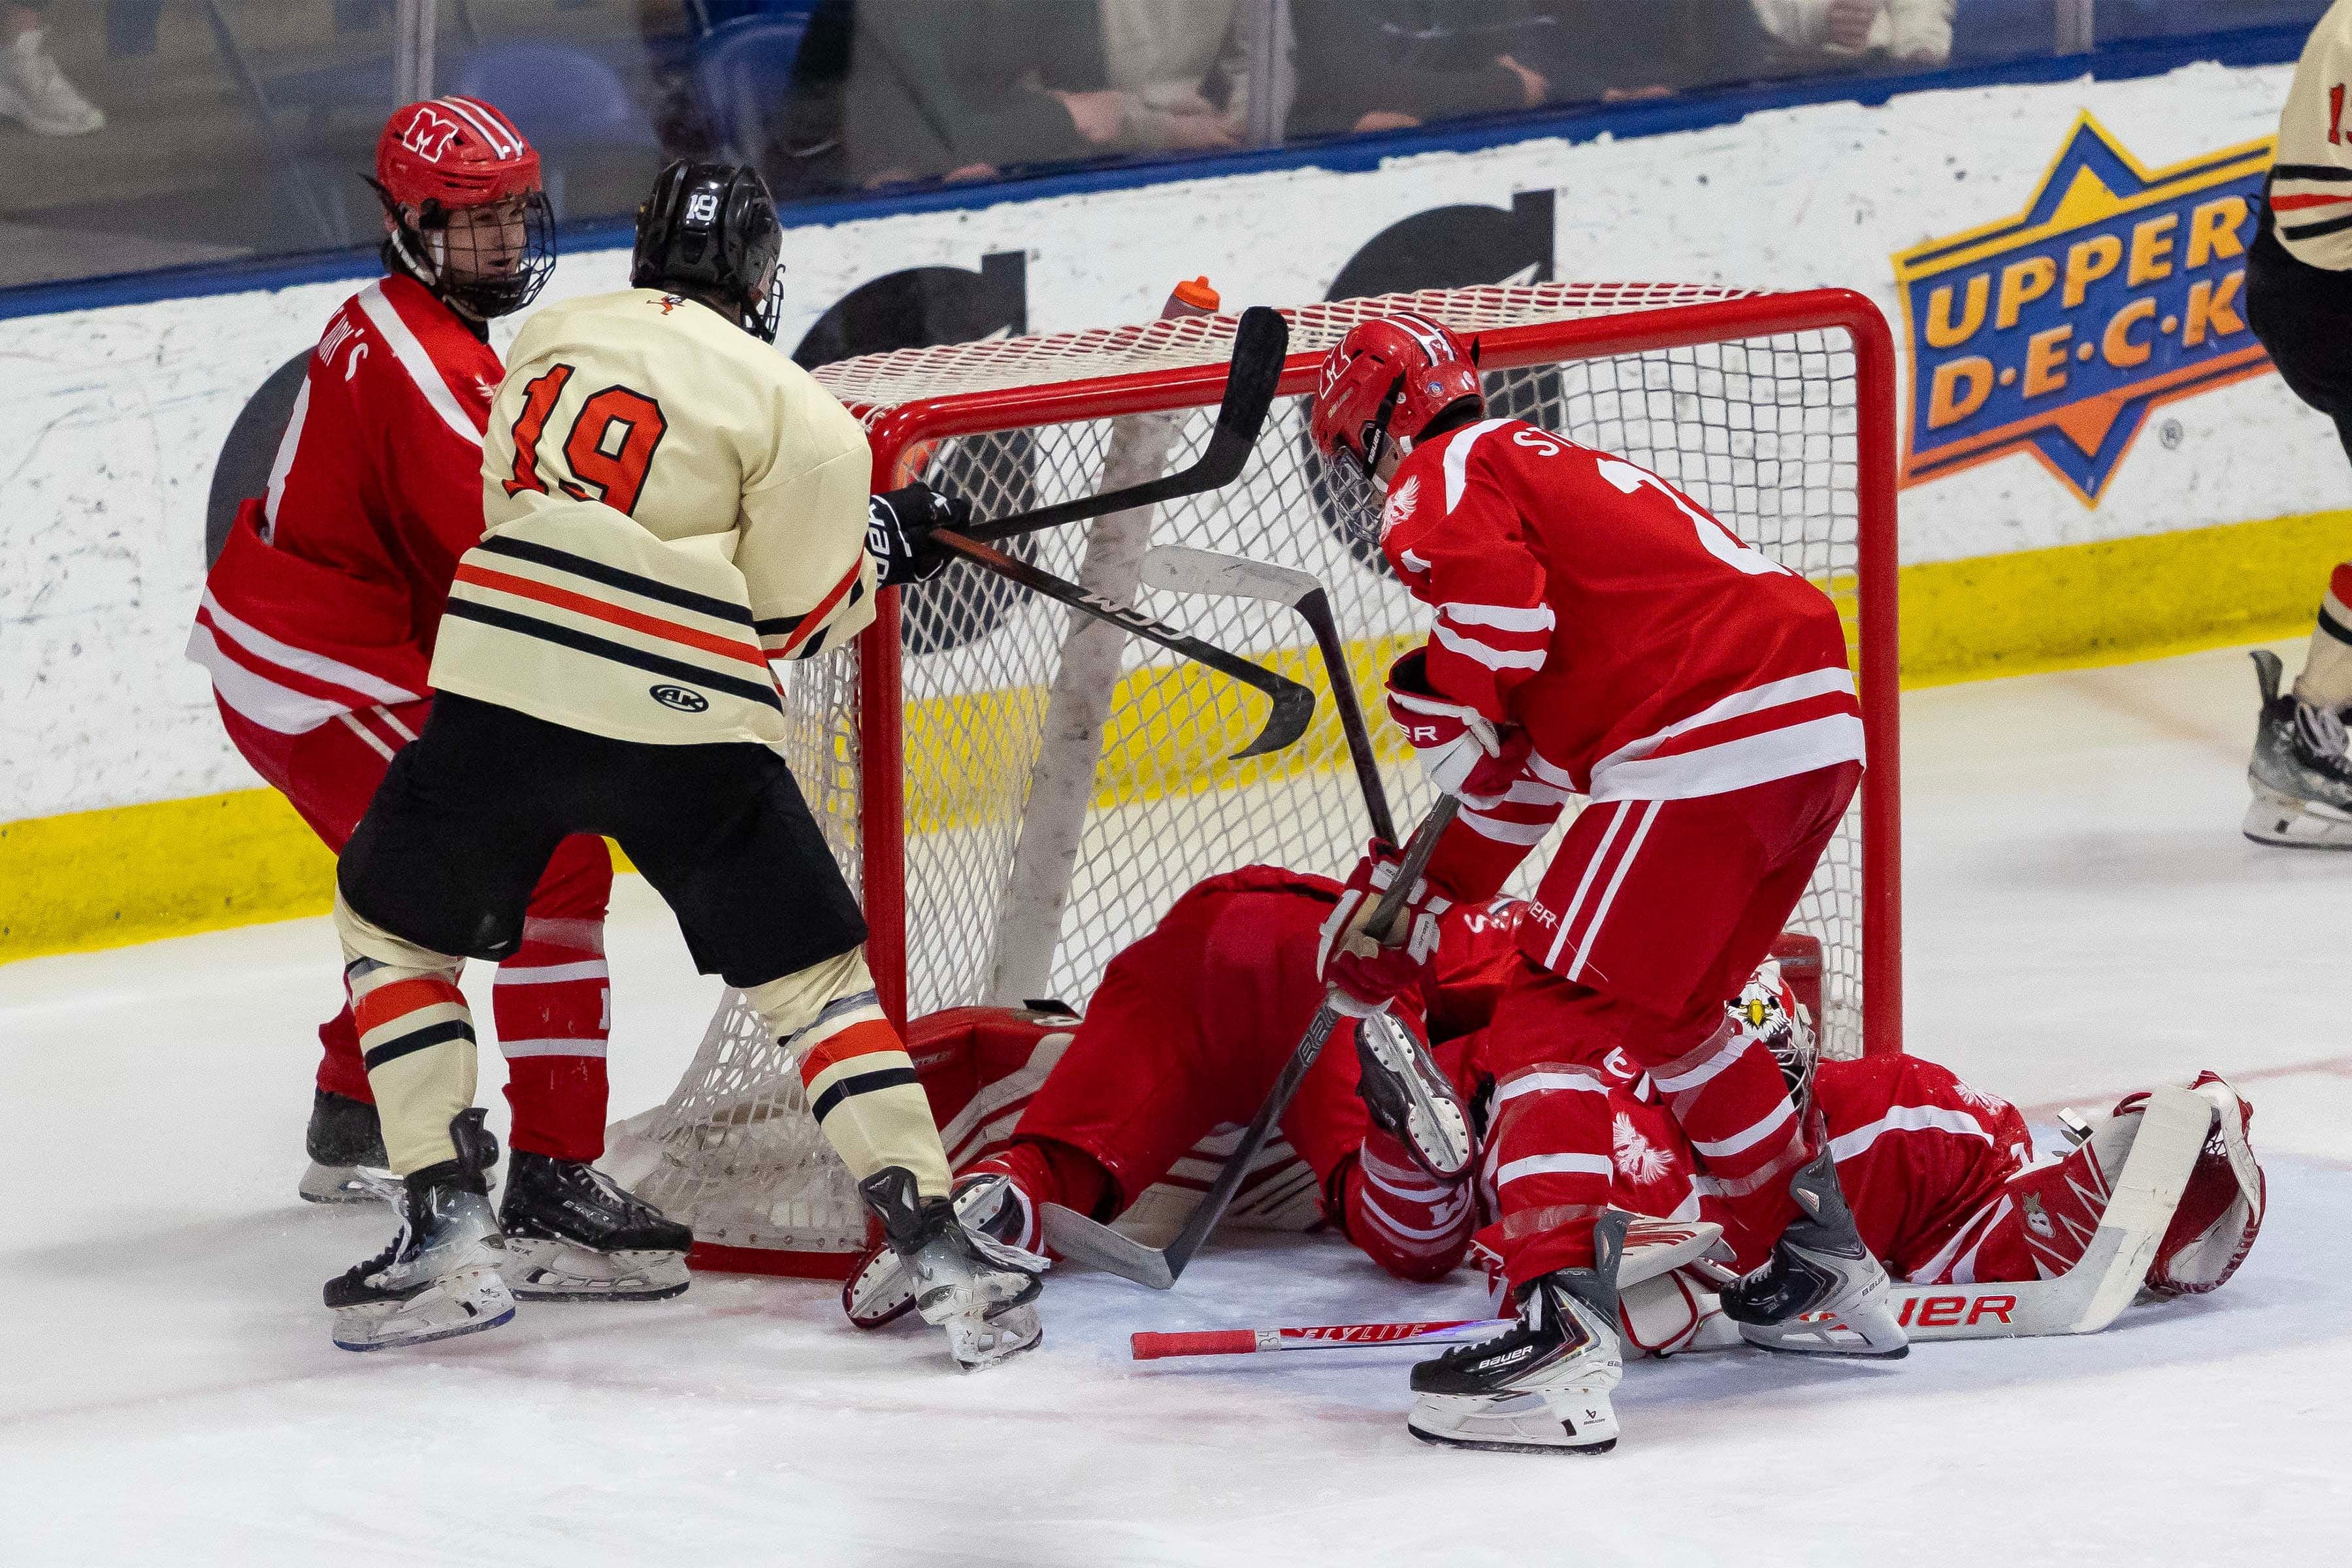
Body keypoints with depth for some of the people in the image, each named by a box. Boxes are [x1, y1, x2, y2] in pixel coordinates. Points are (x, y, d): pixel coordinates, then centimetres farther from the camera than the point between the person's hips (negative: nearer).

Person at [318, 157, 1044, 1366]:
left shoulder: (551, 338, 15)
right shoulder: (790, 409, 2)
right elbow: (798, 611, 2)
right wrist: (885, 545, 21)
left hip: (505, 689, 2)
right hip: (688, 725, -2)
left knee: (390, 924, 21)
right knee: (812, 974, 10)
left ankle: (447, 1234, 10)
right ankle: (937, 1248, 1)